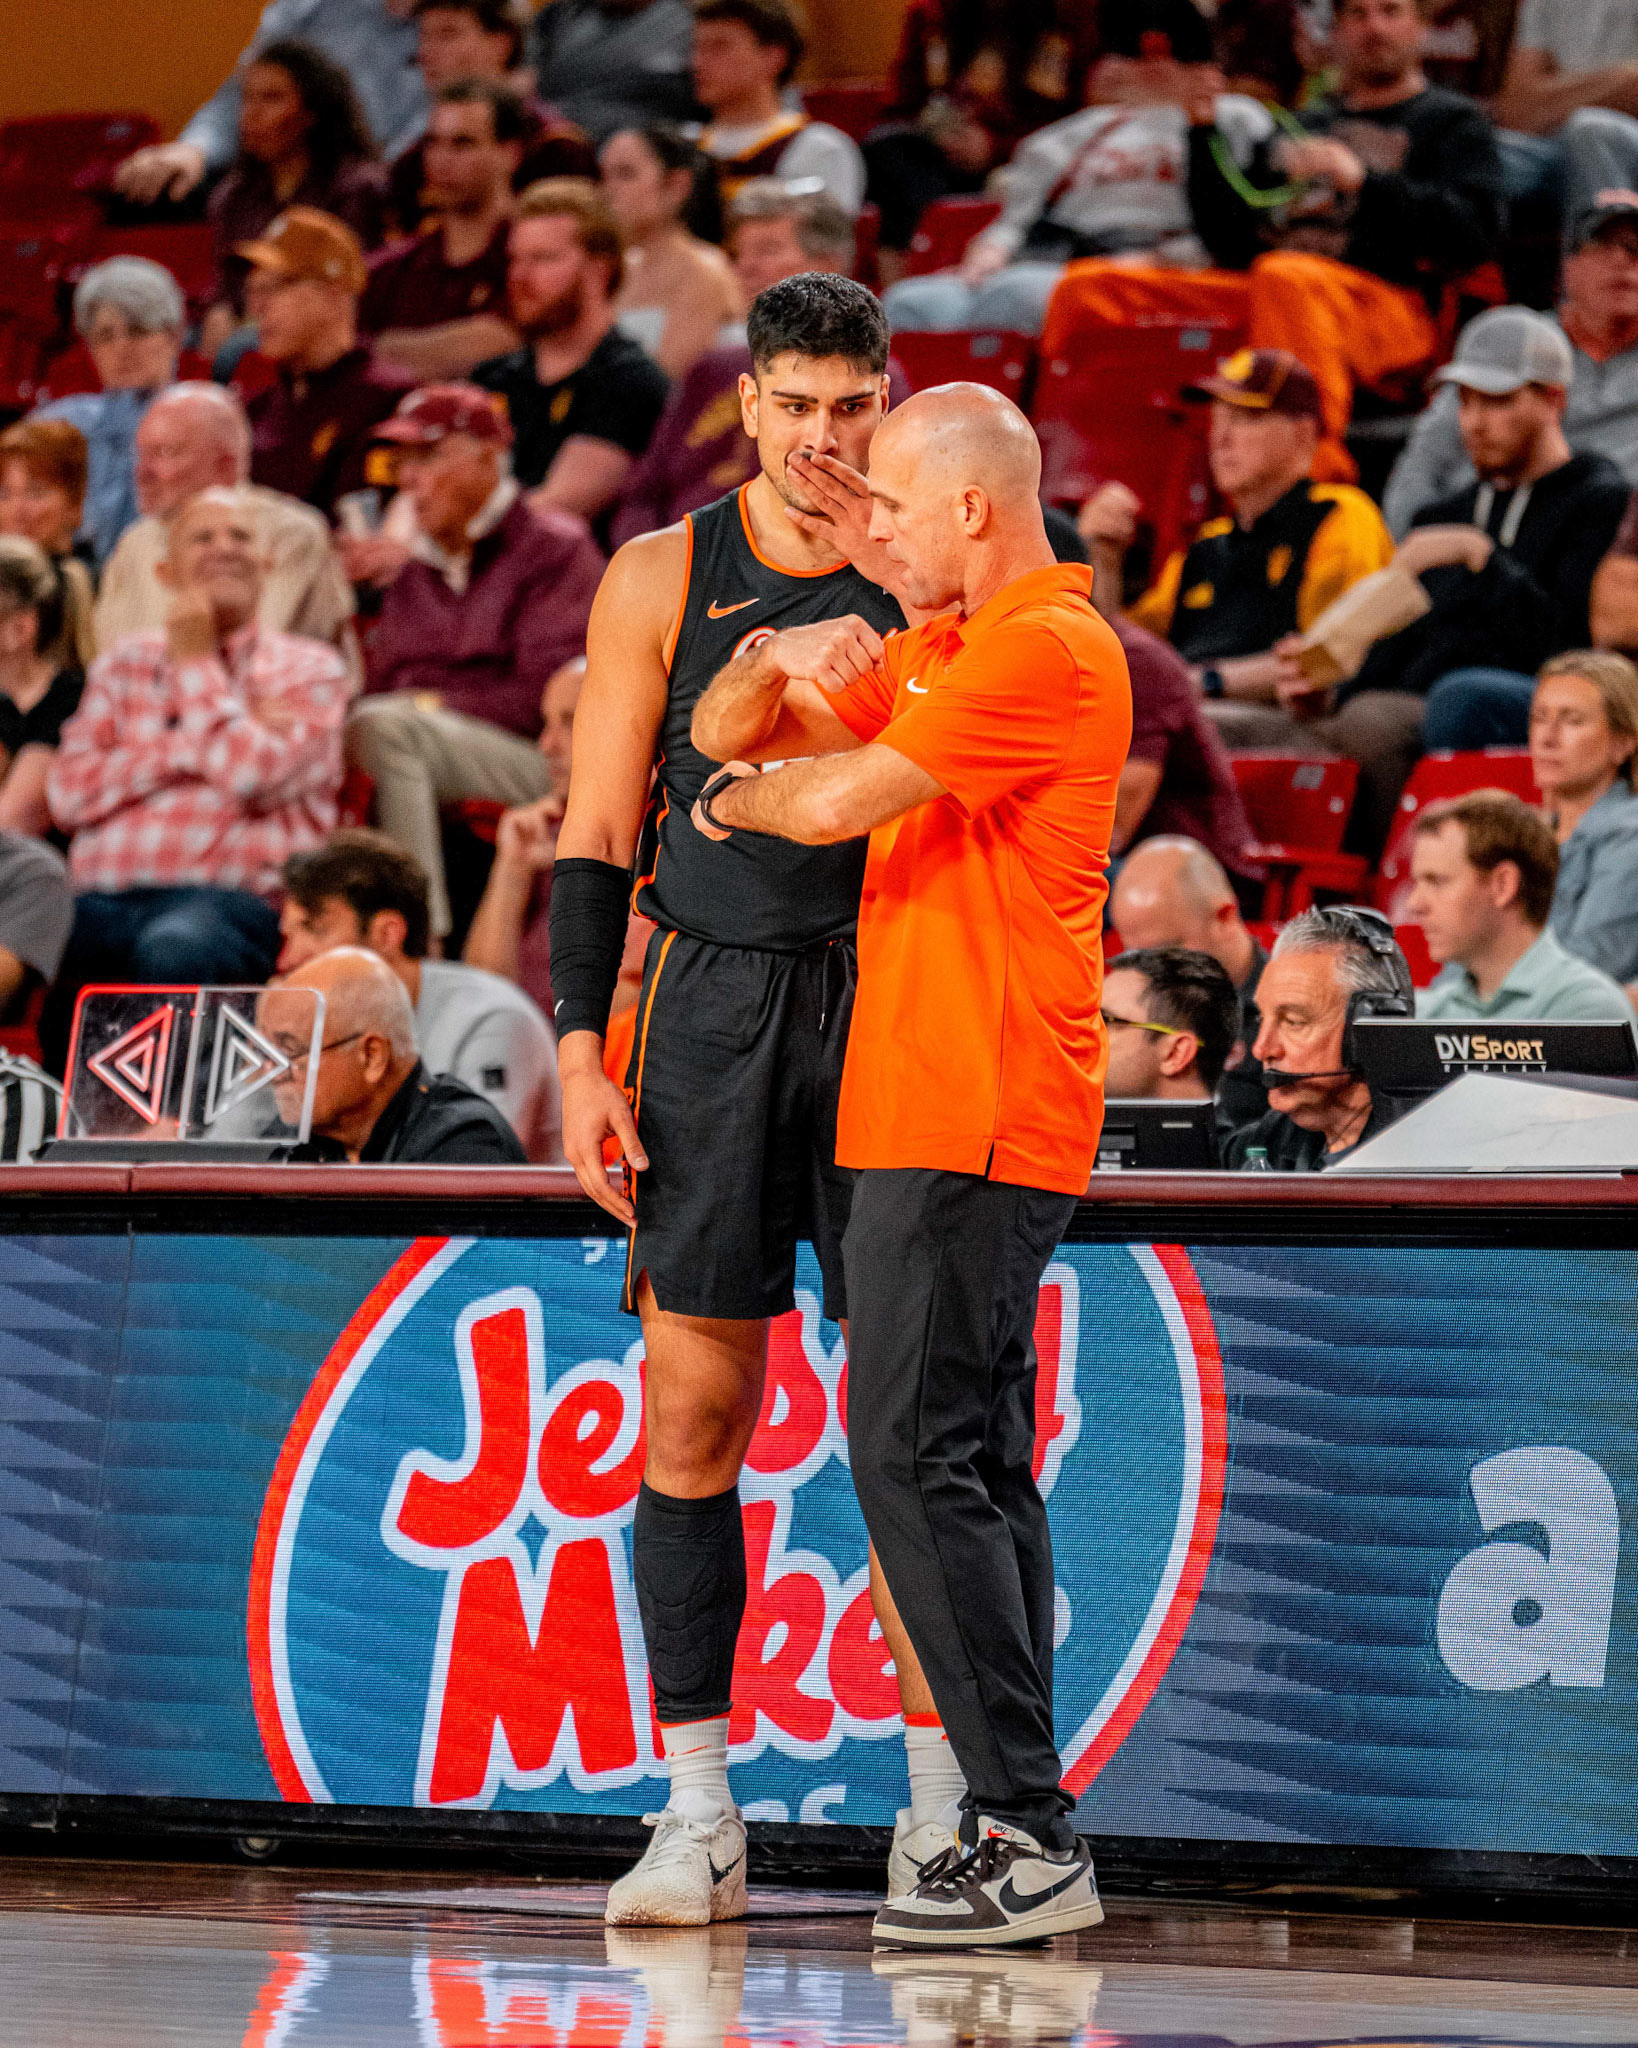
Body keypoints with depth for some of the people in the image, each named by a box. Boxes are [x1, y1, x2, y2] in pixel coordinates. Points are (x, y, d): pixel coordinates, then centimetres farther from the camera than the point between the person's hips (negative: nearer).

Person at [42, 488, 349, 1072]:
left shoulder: (308, 671, 15)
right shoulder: (125, 664, 24)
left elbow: (253, 776, -6)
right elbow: (69, 793, 8)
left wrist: (196, 662, 6)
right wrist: (191, 749, 0)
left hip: (231, 898, -3)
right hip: (102, 900, 3)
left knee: (172, 952, -41)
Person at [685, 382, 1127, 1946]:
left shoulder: (1046, 649, -12)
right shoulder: (933, 645, 20)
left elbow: (839, 801, -19)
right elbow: (719, 732, 20)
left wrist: (739, 801, 4)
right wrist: (781, 670, -3)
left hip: (969, 1124, -10)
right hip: (934, 1113, 10)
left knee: (917, 1457, -13)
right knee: (977, 1465, 9)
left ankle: (1022, 1829, -15)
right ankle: (1021, 1833, 10)